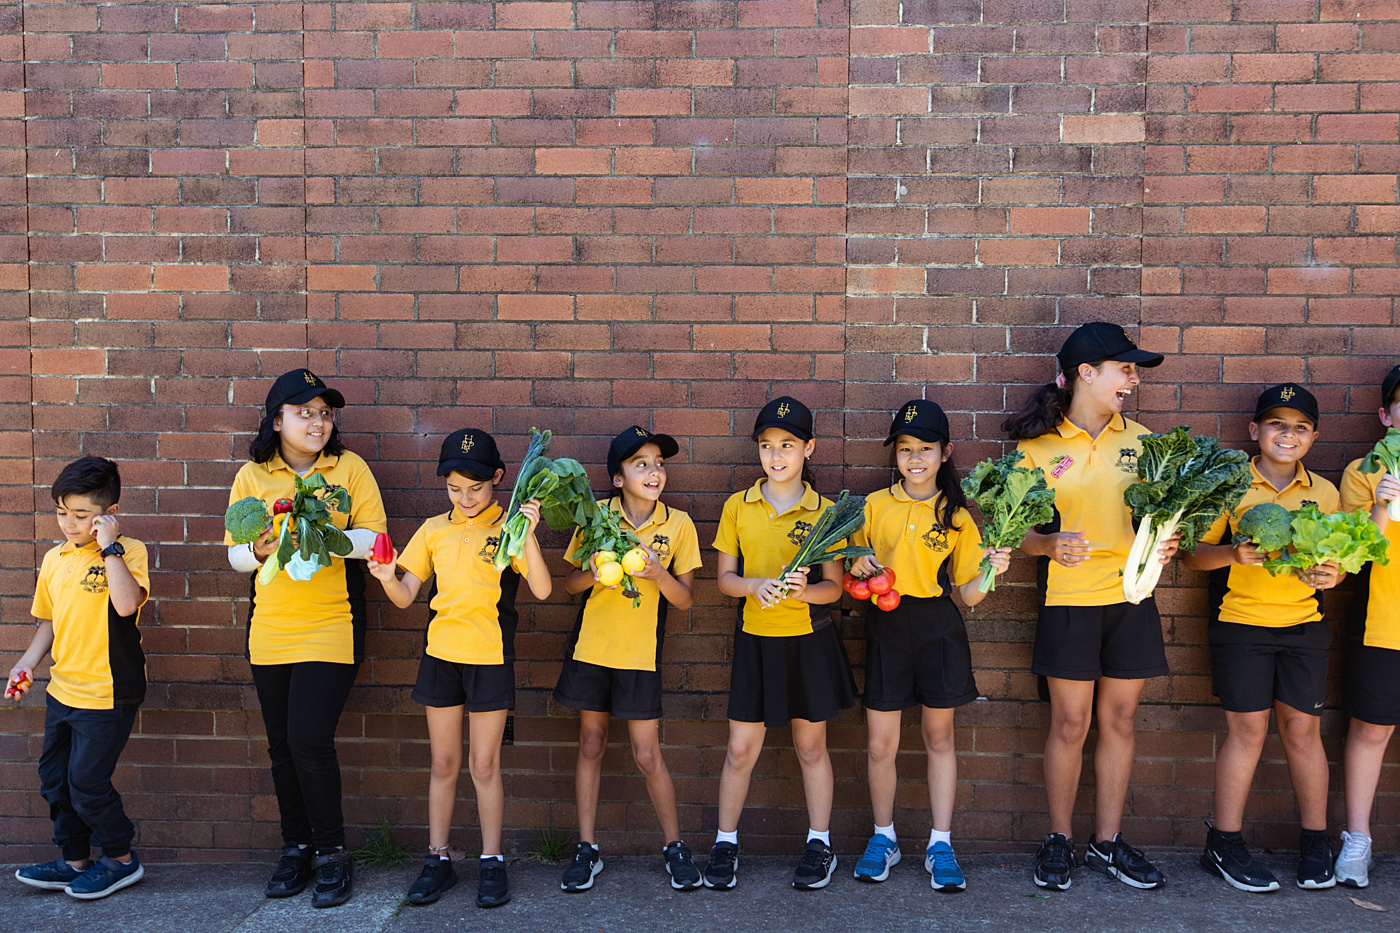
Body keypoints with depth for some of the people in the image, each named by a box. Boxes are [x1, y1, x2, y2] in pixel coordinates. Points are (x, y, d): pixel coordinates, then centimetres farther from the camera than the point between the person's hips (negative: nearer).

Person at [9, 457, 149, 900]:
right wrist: (27, 662, 5)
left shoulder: (128, 552, -12)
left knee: (86, 784, -2)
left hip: (107, 694, -8)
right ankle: (74, 862, 33)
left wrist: (109, 546, -26)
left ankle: (121, 859, 19)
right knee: (55, 780, 17)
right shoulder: (55, 558, 8)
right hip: (61, 689, 8)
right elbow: (50, 620, 19)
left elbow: (126, 604, -30)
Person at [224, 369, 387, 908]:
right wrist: (261, 550, -14)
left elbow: (375, 539, -3)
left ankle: (332, 852, 7)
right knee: (282, 744, 10)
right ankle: (296, 848, 26)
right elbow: (235, 553, 7)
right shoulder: (252, 476, 5)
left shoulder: (349, 468, -1)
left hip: (330, 627, -3)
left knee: (310, 738, -11)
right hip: (270, 630, 4)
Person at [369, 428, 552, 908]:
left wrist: (527, 536, -27)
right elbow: (405, 597, 4)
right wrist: (386, 577, -17)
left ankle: (491, 863, 20)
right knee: (443, 764, 13)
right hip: (440, 654, 3)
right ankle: (438, 860, 25)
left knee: (484, 766, 5)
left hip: (490, 658, -3)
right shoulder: (433, 530, 5)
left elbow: (541, 590, -16)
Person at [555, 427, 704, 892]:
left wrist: (657, 572, -22)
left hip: (640, 653, -1)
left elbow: (683, 599, -3)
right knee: (590, 745, 10)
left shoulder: (678, 524, -4)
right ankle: (587, 849, 23)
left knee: (647, 755, 1)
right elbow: (570, 583, 2)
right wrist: (595, 570, -19)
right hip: (591, 645, 2)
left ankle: (675, 845, 21)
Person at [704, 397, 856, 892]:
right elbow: (725, 578, 3)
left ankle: (820, 844, 27)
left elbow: (834, 587, -2)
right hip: (755, 640, 1)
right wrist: (756, 585, -17)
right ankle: (725, 843, 23)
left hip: (810, 641, -1)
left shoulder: (824, 511, -3)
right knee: (740, 749, 6)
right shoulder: (737, 507, 1)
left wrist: (803, 590, -22)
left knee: (811, 746, 12)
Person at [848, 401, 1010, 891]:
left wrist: (991, 570, -17)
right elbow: (853, 566, 11)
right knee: (880, 744, 3)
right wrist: (859, 565, -11)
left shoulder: (957, 516, 3)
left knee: (939, 737, 9)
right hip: (885, 626, 0)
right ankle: (883, 837, 23)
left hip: (937, 628, 0)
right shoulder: (874, 505, 4)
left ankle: (940, 845, 22)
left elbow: (968, 594, 2)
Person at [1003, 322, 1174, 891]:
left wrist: (1163, 542, -7)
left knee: (1119, 721, 10)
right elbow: (1019, 530, -2)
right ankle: (1059, 839, 20)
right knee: (1070, 724, 1)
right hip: (1068, 599, -4)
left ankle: (1108, 843, 24)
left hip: (1131, 596, 4)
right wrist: (1050, 543, -23)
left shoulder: (1138, 439, 9)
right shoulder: (1036, 445, -3)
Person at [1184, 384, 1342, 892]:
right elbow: (1195, 554, -1)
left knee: (1302, 729, 5)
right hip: (1240, 622, -3)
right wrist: (1233, 553, -20)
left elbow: (1337, 557, 15)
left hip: (1304, 625, 3)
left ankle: (1315, 841, 22)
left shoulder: (1324, 492, 9)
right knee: (1247, 729, -2)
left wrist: (1332, 574, -8)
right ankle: (1225, 843, 10)